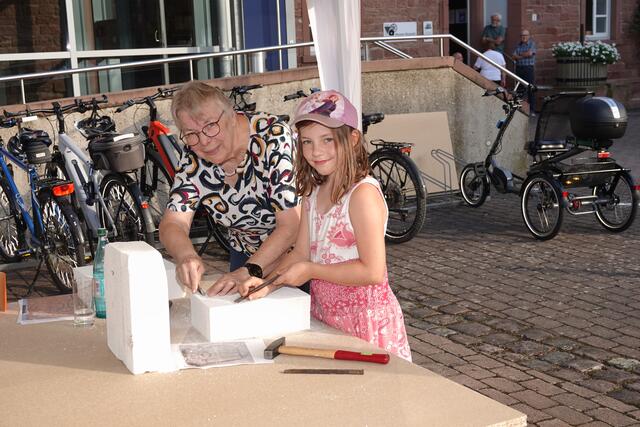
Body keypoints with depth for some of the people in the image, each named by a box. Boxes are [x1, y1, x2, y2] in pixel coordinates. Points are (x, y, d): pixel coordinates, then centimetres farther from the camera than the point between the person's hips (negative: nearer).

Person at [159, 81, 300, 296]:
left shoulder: (274, 138, -26)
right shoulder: (194, 158, -10)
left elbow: (292, 225, -30)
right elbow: (173, 223, -14)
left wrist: (249, 271, -39)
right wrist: (186, 256, -35)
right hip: (245, 252, 5)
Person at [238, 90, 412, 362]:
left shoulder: (363, 193, -18)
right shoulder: (313, 193, 8)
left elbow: (373, 272, -22)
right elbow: (301, 253, 7)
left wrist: (310, 271, -17)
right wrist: (268, 281, -10)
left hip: (364, 321, -7)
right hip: (323, 314, 7)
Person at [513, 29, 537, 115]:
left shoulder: (532, 44, 2)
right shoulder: (518, 45, 12)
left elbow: (530, 53, -14)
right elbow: (514, 56, 1)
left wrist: (519, 55, -1)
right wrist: (524, 55, -8)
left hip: (529, 68, -4)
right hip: (519, 69, 4)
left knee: (531, 90, -5)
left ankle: (532, 110, -3)